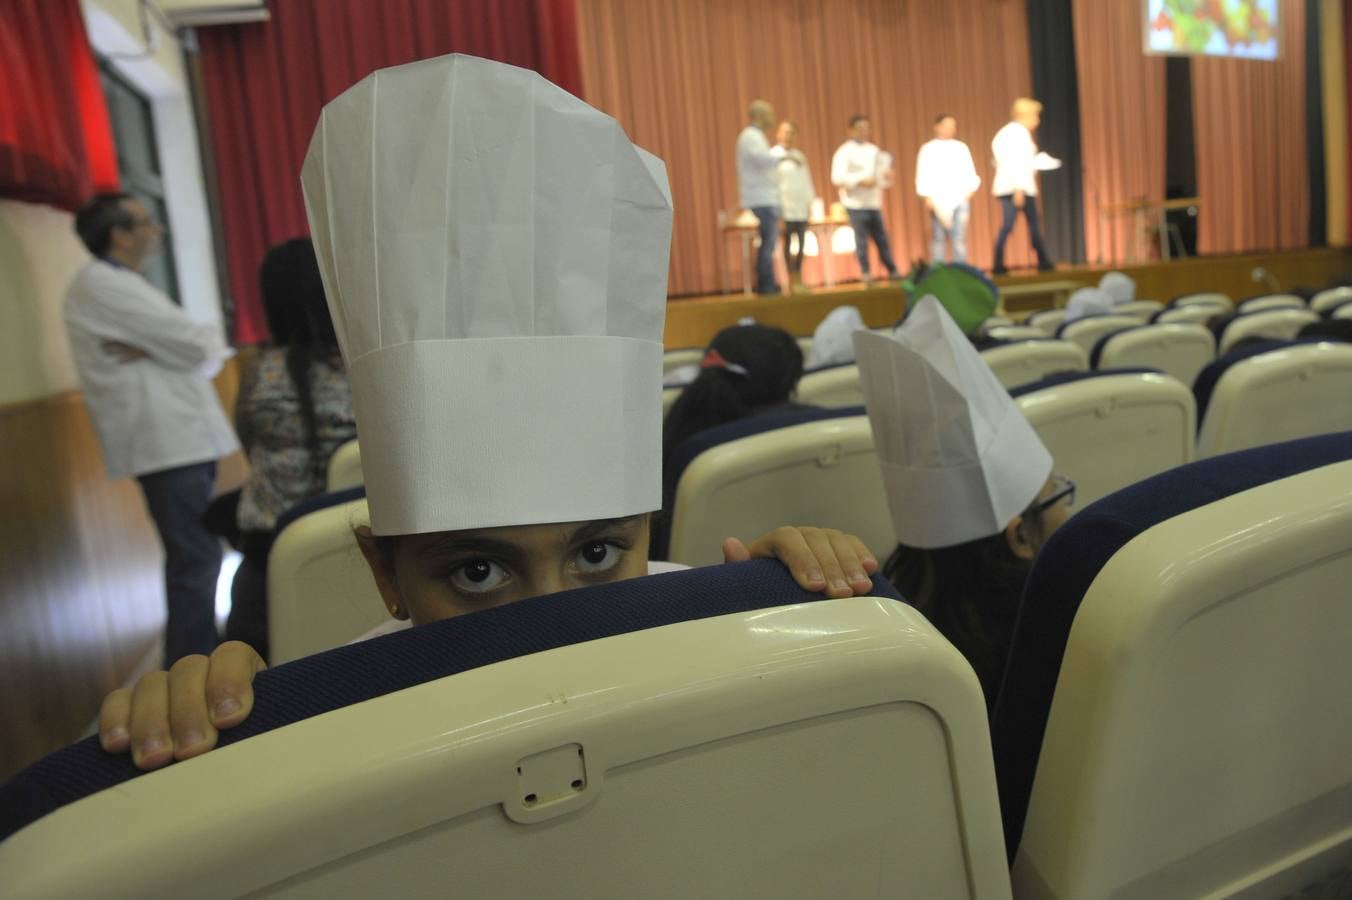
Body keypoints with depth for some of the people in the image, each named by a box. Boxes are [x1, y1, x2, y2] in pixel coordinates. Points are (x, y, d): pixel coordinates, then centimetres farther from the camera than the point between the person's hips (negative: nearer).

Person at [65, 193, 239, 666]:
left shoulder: (118, 285, 20)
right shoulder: (103, 286, -10)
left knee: (198, 555, 17)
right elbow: (196, 345, -17)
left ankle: (198, 658, 29)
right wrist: (206, 343, 4)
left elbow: (204, 344, 10)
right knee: (195, 560, -8)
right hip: (166, 442, -10)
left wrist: (152, 350, -8)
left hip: (178, 436, 10)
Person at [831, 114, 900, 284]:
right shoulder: (845, 152, -4)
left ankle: (893, 271, 15)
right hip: (856, 204, -5)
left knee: (882, 238, 7)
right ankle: (866, 273, 6)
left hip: (874, 203, 5)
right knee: (861, 240, -4)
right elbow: (837, 177, -14)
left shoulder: (874, 151, 14)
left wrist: (887, 177, -6)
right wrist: (860, 180, -21)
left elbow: (881, 176, 17)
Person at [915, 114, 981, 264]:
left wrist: (969, 190, -2)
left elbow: (969, 172, 12)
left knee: (960, 238, -2)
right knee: (939, 238, -2)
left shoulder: (961, 147, 15)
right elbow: (923, 175, 0)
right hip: (939, 200, -2)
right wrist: (928, 197, -9)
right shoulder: (928, 149, 6)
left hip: (960, 199, 2)